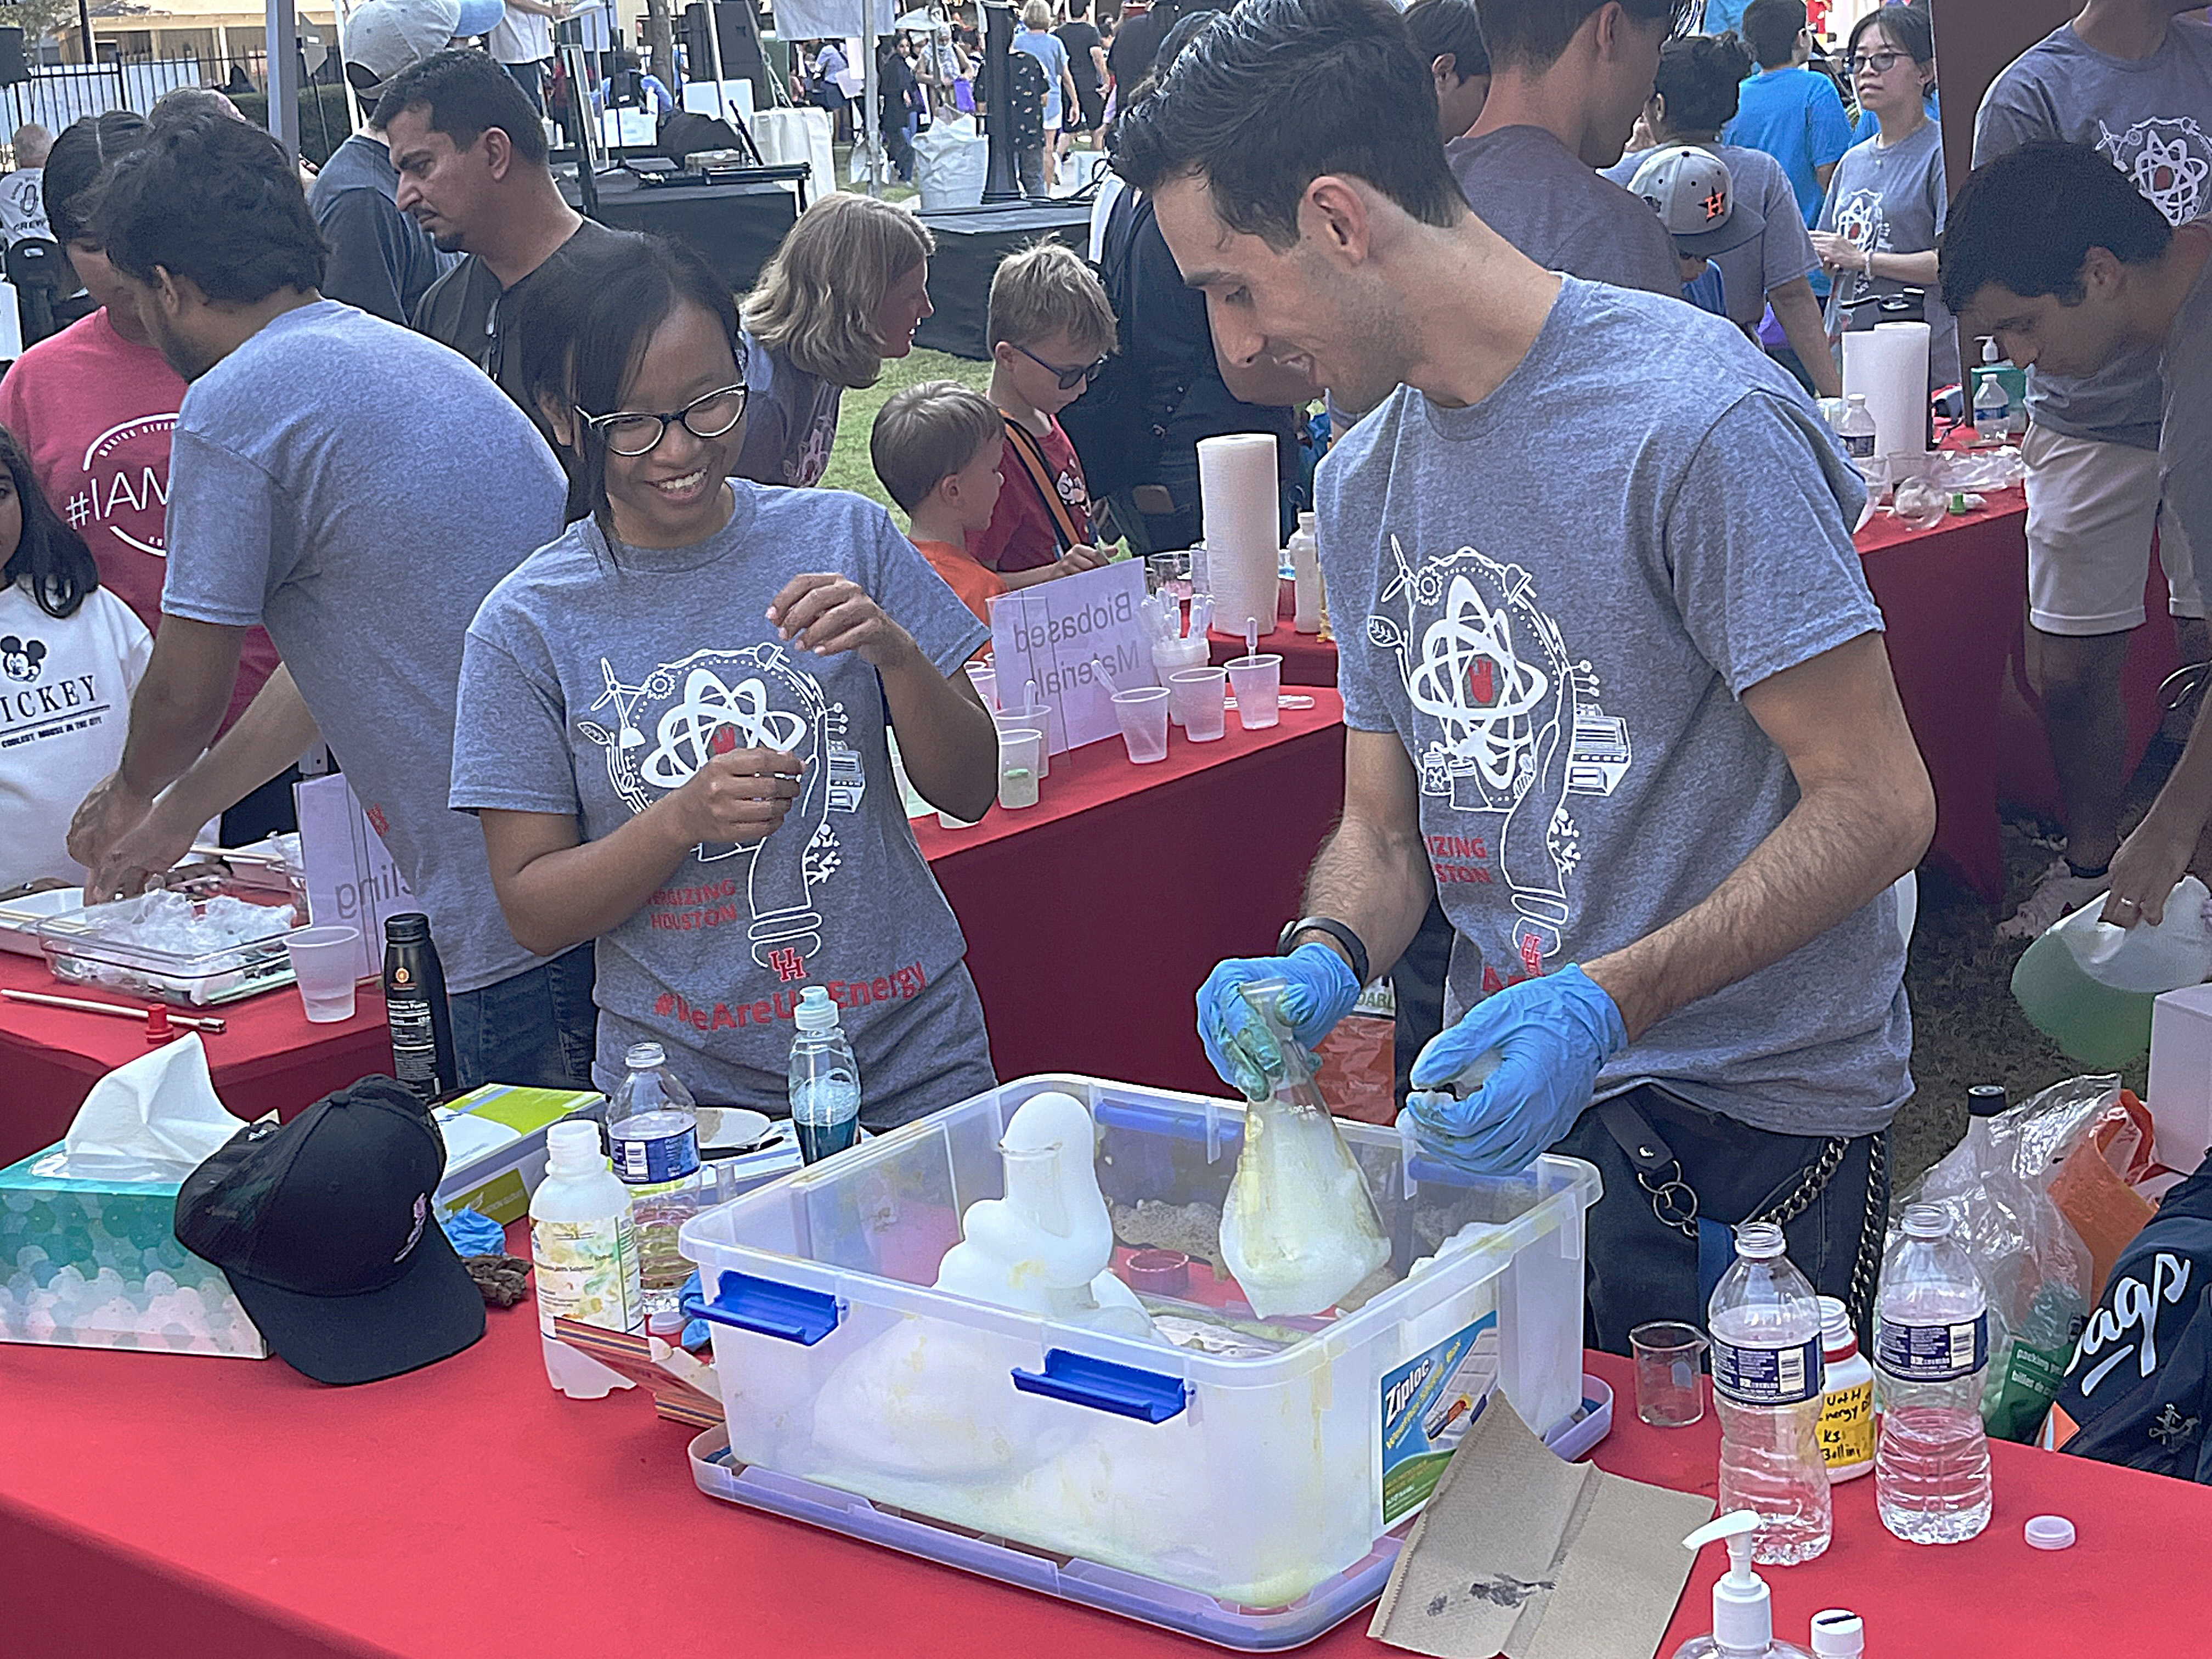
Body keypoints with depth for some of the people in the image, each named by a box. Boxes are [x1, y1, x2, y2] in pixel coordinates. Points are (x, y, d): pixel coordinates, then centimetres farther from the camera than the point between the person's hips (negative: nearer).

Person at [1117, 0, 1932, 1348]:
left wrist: (1606, 1002, -28)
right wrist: (1323, 959, -10)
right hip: (1508, 1090, 6)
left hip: (1755, 1124, -6)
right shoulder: (1364, 481, 7)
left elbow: (1878, 801, -18)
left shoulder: (1695, 421, -18)